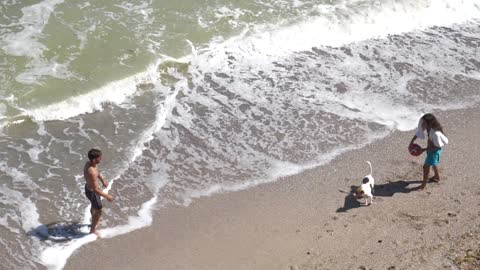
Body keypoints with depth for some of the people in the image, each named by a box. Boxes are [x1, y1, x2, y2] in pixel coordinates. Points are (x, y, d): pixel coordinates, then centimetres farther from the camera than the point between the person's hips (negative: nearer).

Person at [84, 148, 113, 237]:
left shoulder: (88, 163, -13)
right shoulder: (92, 172, -41)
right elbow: (96, 189, -34)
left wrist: (102, 180, 2)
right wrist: (107, 196, -24)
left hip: (88, 187, 9)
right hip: (92, 192, -9)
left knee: (94, 206, 34)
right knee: (98, 211, 13)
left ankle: (94, 221, 60)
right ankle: (92, 230, 33)